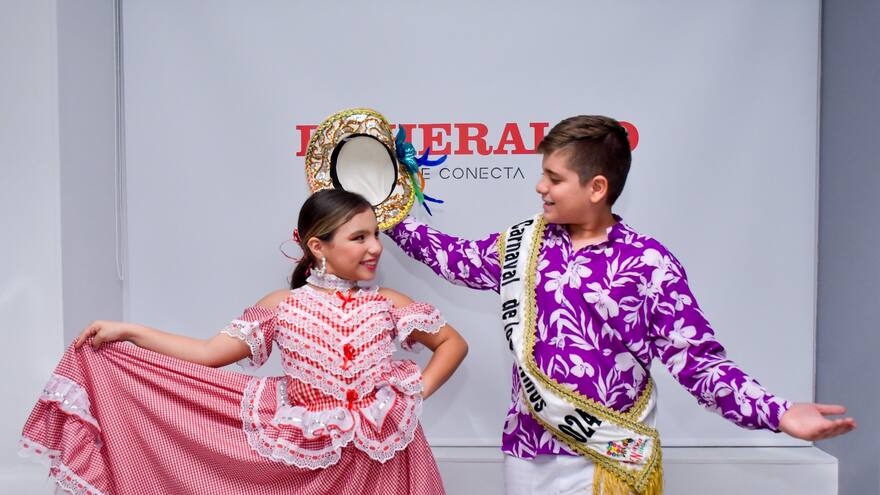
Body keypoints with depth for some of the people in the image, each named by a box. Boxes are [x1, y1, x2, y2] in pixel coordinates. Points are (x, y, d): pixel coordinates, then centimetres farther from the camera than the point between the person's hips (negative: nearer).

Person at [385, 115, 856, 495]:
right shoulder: (524, 244, 2)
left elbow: (695, 359, -11)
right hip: (526, 451, 5)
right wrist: (394, 220, 20)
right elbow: (458, 258, 18)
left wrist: (778, 413, -22)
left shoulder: (649, 263, -11)